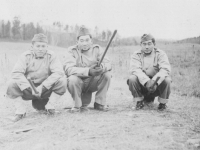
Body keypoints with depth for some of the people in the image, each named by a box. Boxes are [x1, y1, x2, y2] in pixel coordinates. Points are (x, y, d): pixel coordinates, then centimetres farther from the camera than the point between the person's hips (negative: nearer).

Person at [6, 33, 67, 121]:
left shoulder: (51, 56, -6)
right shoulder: (26, 56, -6)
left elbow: (59, 72, -20)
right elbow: (16, 73, -17)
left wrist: (42, 87, -27)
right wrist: (30, 88, -28)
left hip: (45, 89, 0)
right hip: (28, 89, 0)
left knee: (62, 81, -24)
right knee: (12, 84, -27)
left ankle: (49, 105, 0)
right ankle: (20, 111, -4)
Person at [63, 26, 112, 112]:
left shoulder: (97, 49, -1)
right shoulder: (72, 51, -9)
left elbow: (108, 64, -12)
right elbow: (68, 69, -26)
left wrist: (102, 67, -39)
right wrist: (88, 71, -41)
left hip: (93, 83, 3)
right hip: (78, 84, -2)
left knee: (107, 74, -20)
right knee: (72, 79, -33)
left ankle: (99, 103, -5)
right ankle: (78, 105, -8)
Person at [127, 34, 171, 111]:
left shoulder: (160, 54, -2)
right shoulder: (136, 55, -2)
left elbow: (166, 69, -18)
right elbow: (134, 69, -19)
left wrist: (155, 81, -36)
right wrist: (146, 81, -36)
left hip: (157, 84, 0)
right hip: (142, 84, 1)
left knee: (167, 80, -29)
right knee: (132, 78, -27)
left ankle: (163, 102, -2)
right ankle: (139, 101, -2)